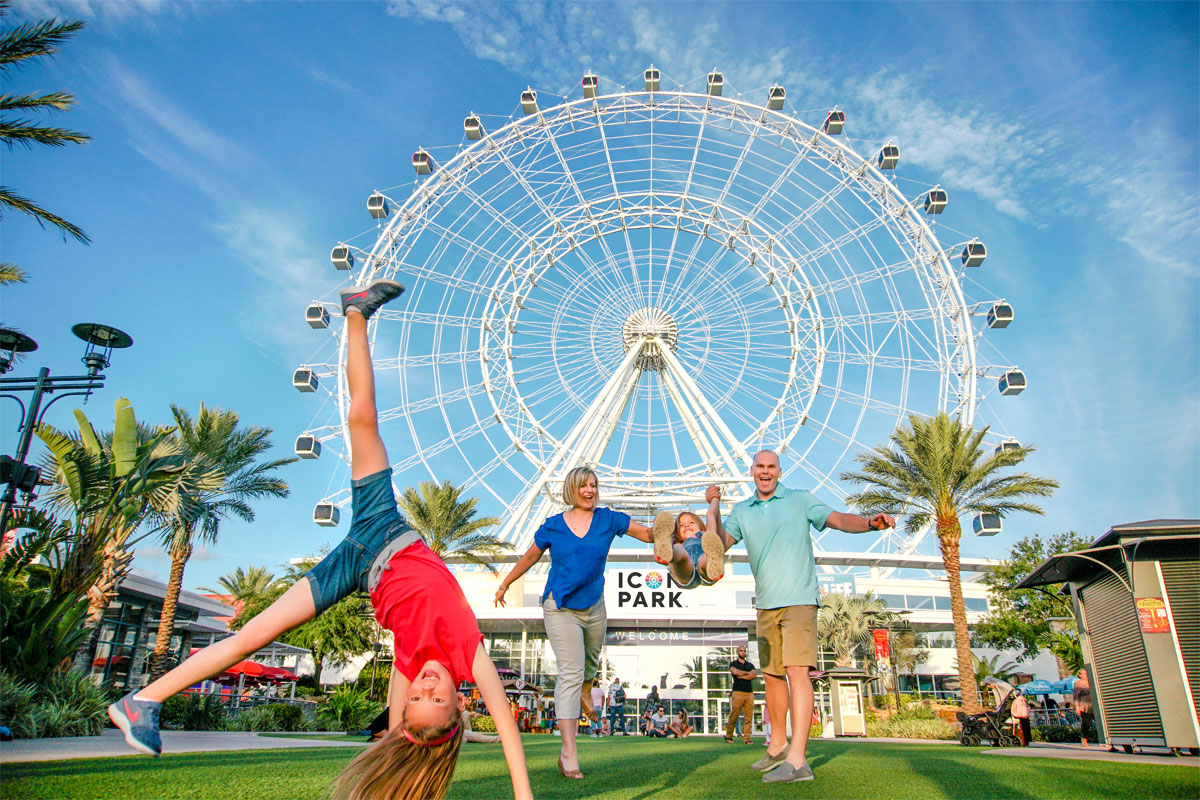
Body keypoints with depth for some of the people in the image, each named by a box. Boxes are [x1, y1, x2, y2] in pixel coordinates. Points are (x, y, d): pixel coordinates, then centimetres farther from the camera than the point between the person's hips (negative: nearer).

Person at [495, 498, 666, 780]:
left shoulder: (608, 519, -5)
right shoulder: (553, 525, -6)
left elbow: (647, 533, -11)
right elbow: (530, 557, 7)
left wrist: (658, 530, -34)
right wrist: (504, 584, 15)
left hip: (593, 605, 4)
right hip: (560, 608, -3)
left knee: (591, 659, 25)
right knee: (571, 672, -12)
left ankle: (585, 691, 61)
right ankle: (568, 753, -10)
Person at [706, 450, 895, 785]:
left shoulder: (800, 500, 2)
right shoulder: (742, 511, 12)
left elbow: (838, 519, -8)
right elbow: (722, 543, 1)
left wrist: (870, 522, -27)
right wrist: (713, 507, -11)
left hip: (799, 599, -5)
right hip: (766, 604, 5)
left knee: (797, 671, -15)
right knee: (772, 674, 12)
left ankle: (796, 760, -16)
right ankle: (778, 746, 27)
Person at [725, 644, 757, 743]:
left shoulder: (750, 665, 19)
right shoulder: (733, 664, 11)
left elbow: (754, 675, 1)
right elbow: (735, 671, -12)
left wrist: (741, 676, -4)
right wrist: (747, 673, 0)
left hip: (749, 693, 3)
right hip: (738, 692, -3)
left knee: (748, 717, -2)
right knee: (733, 716, -5)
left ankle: (746, 738, 1)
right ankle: (729, 736, 7)